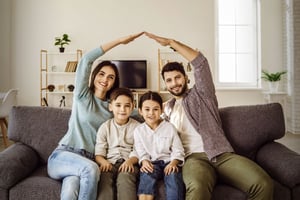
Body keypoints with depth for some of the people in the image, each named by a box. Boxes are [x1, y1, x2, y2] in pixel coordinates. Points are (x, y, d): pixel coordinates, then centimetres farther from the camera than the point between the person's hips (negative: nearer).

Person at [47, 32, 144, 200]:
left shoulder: (112, 107, 15)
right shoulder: (83, 95, 4)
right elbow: (87, 59, -6)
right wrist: (119, 41, -6)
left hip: (87, 161, 2)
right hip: (62, 156, -2)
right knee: (91, 169, -35)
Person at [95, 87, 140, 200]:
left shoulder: (137, 127, 10)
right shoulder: (105, 127, 13)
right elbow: (98, 153, 6)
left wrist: (131, 160, -19)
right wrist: (104, 162, -16)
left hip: (128, 163, -1)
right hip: (109, 163, 1)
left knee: (125, 177, -33)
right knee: (104, 177, -31)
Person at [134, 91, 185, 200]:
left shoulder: (169, 127, 5)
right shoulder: (138, 130, 8)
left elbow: (178, 150, 4)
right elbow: (141, 151, 5)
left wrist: (173, 163, -14)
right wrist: (144, 161, -17)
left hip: (169, 161, 0)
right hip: (151, 163, 1)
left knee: (173, 175, -32)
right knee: (147, 174, -32)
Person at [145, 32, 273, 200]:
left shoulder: (200, 95, 15)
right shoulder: (166, 108, 25)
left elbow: (200, 62, 3)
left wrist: (170, 42, 4)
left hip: (221, 154, 1)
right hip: (194, 157, 0)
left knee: (263, 184, -26)